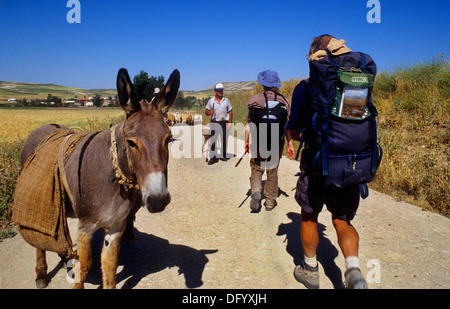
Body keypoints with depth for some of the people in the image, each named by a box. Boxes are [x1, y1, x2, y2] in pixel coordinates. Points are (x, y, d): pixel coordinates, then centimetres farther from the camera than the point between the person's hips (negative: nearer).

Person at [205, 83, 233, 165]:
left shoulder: (226, 100, 8)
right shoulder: (211, 101, 4)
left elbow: (230, 112, 8)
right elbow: (206, 112, 8)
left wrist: (230, 122, -1)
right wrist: (210, 112, -16)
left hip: (224, 122, 1)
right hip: (214, 122, -1)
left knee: (224, 140, 5)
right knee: (213, 140, -6)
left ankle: (223, 155, 18)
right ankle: (213, 157, -2)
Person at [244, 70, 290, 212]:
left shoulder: (255, 100, -6)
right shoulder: (283, 101, -2)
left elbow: (249, 124, -4)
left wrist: (246, 142, 6)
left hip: (258, 143, -1)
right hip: (276, 143, 1)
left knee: (256, 169, 15)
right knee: (272, 172, 14)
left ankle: (256, 191, -9)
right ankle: (270, 201, 22)